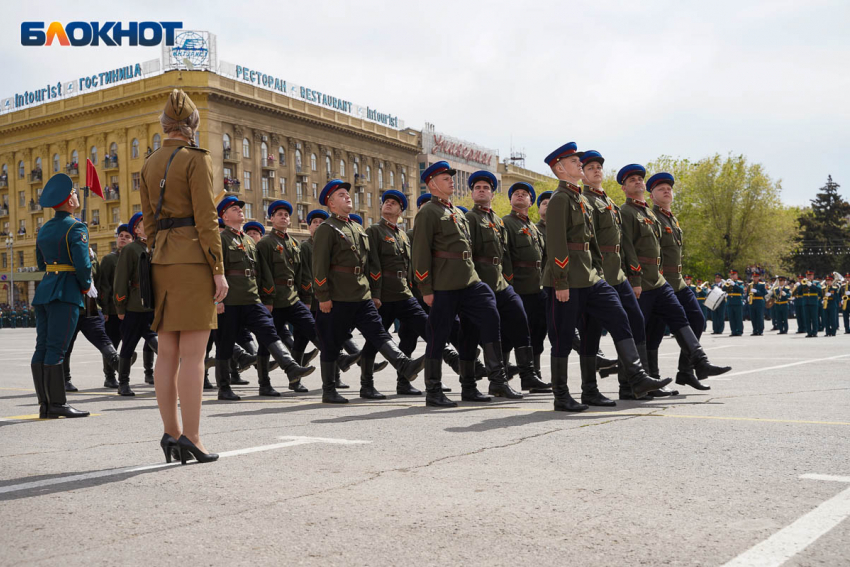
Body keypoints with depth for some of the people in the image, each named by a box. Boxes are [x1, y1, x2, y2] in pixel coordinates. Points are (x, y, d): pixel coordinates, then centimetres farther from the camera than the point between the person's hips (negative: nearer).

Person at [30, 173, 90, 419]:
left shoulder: (44, 229, 15)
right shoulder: (75, 228, -9)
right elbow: (82, 264, -17)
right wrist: (87, 286, -1)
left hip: (45, 289, 8)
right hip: (66, 293, -8)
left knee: (42, 348, 6)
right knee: (56, 349, -8)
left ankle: (45, 404, 11)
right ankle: (57, 404, -5)